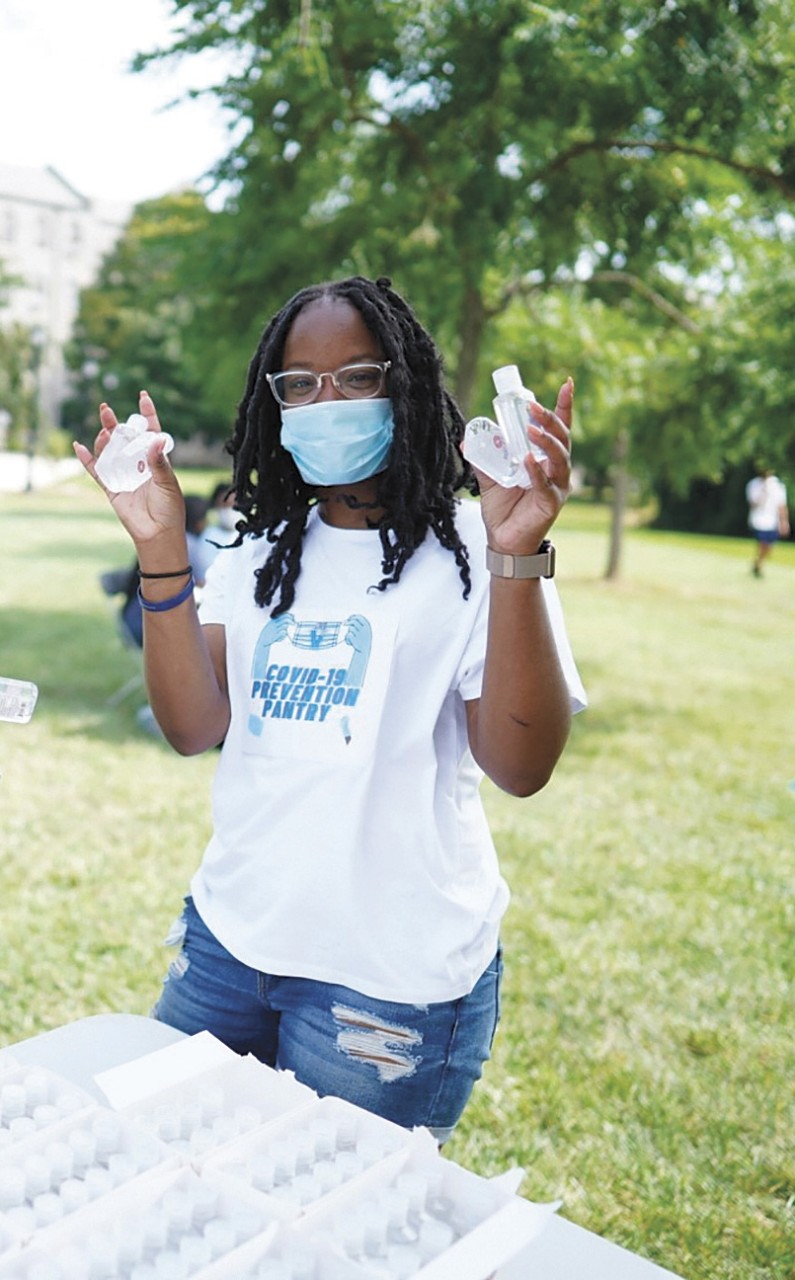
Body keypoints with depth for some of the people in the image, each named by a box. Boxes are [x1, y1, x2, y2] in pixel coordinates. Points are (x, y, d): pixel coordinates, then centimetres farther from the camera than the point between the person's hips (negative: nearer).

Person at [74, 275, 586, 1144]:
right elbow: (194, 727, -3)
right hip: (228, 934, 5)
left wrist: (517, 558, -29)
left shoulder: (467, 552, -9)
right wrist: (161, 552, -12)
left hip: (390, 976, -5)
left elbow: (521, 767, -19)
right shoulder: (259, 555, 7)